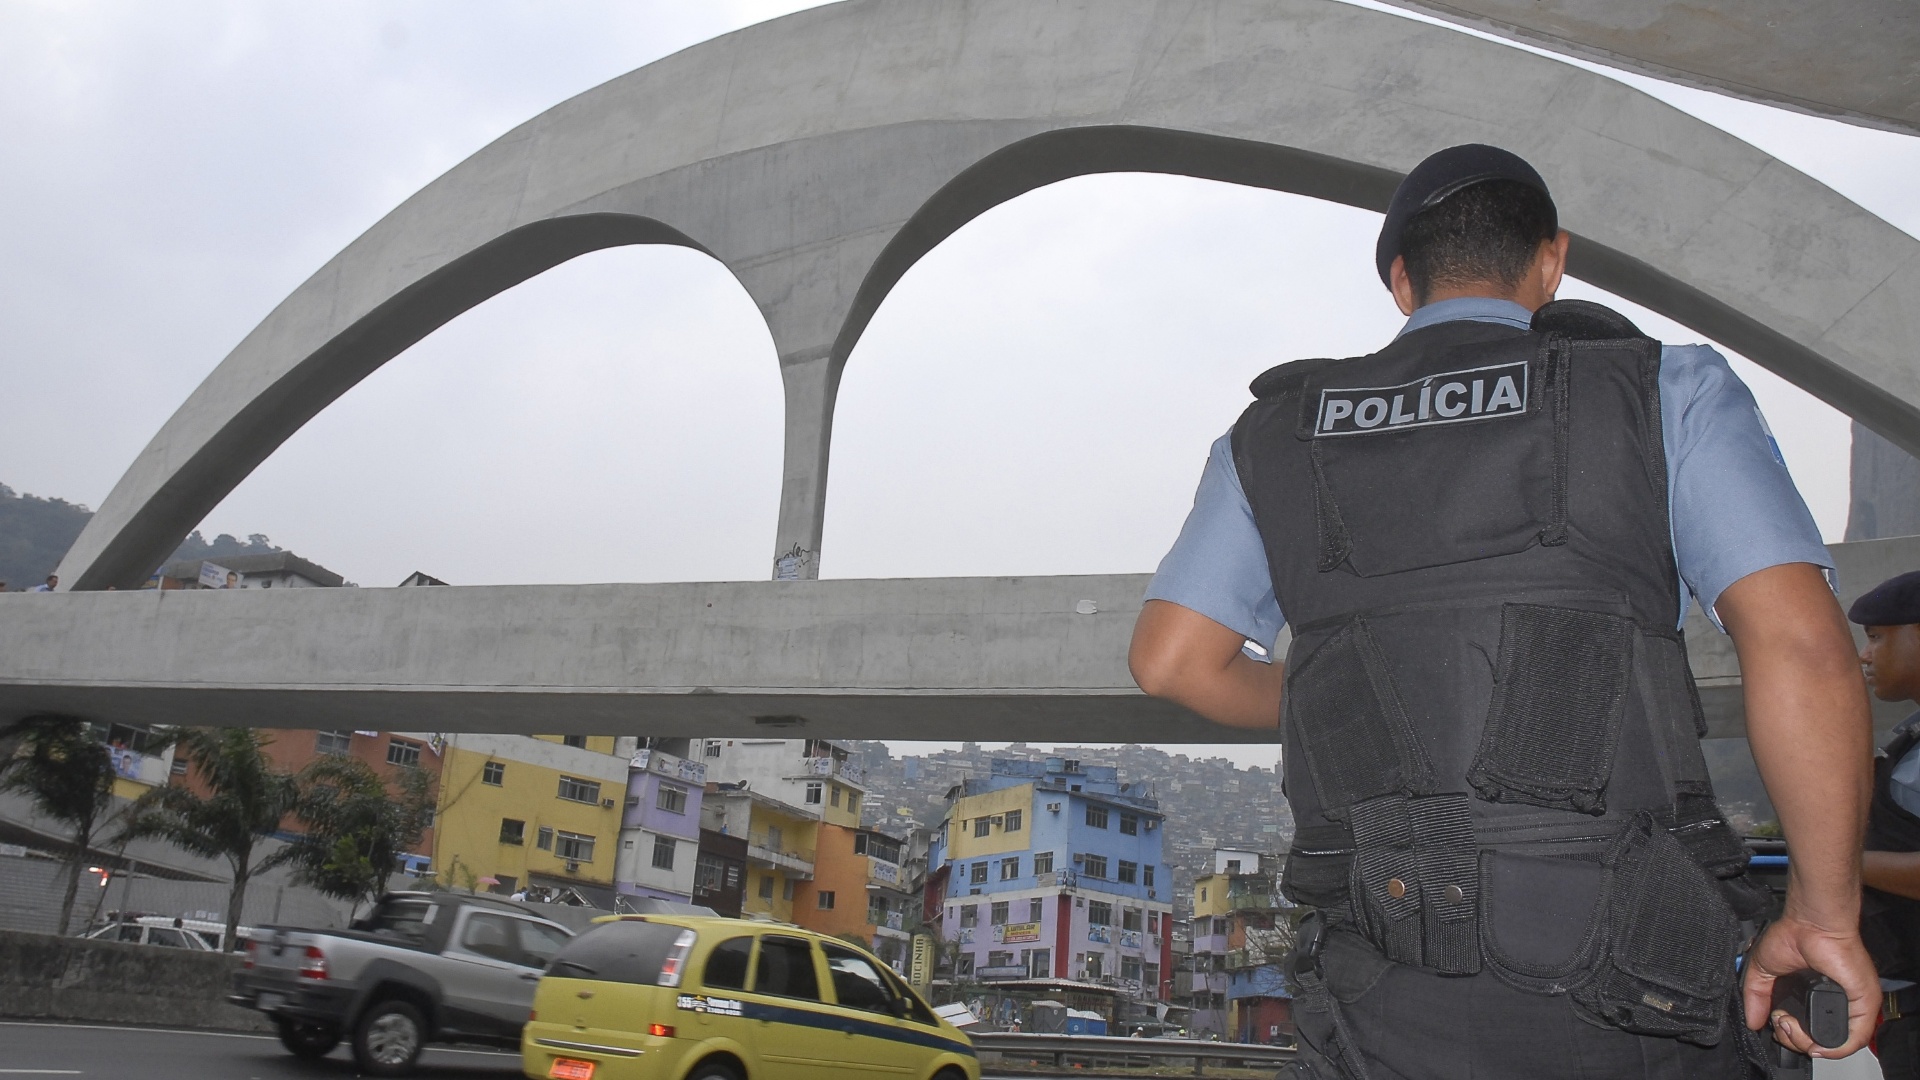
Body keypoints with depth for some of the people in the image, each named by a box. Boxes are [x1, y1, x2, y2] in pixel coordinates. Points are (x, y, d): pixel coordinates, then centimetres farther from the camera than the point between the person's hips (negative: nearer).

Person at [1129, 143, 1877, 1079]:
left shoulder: (1278, 433, 11)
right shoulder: (1666, 390, 4)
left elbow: (1170, 659, 10)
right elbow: (1803, 648, -7)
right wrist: (1827, 911, 3)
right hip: (1617, 976, -1)